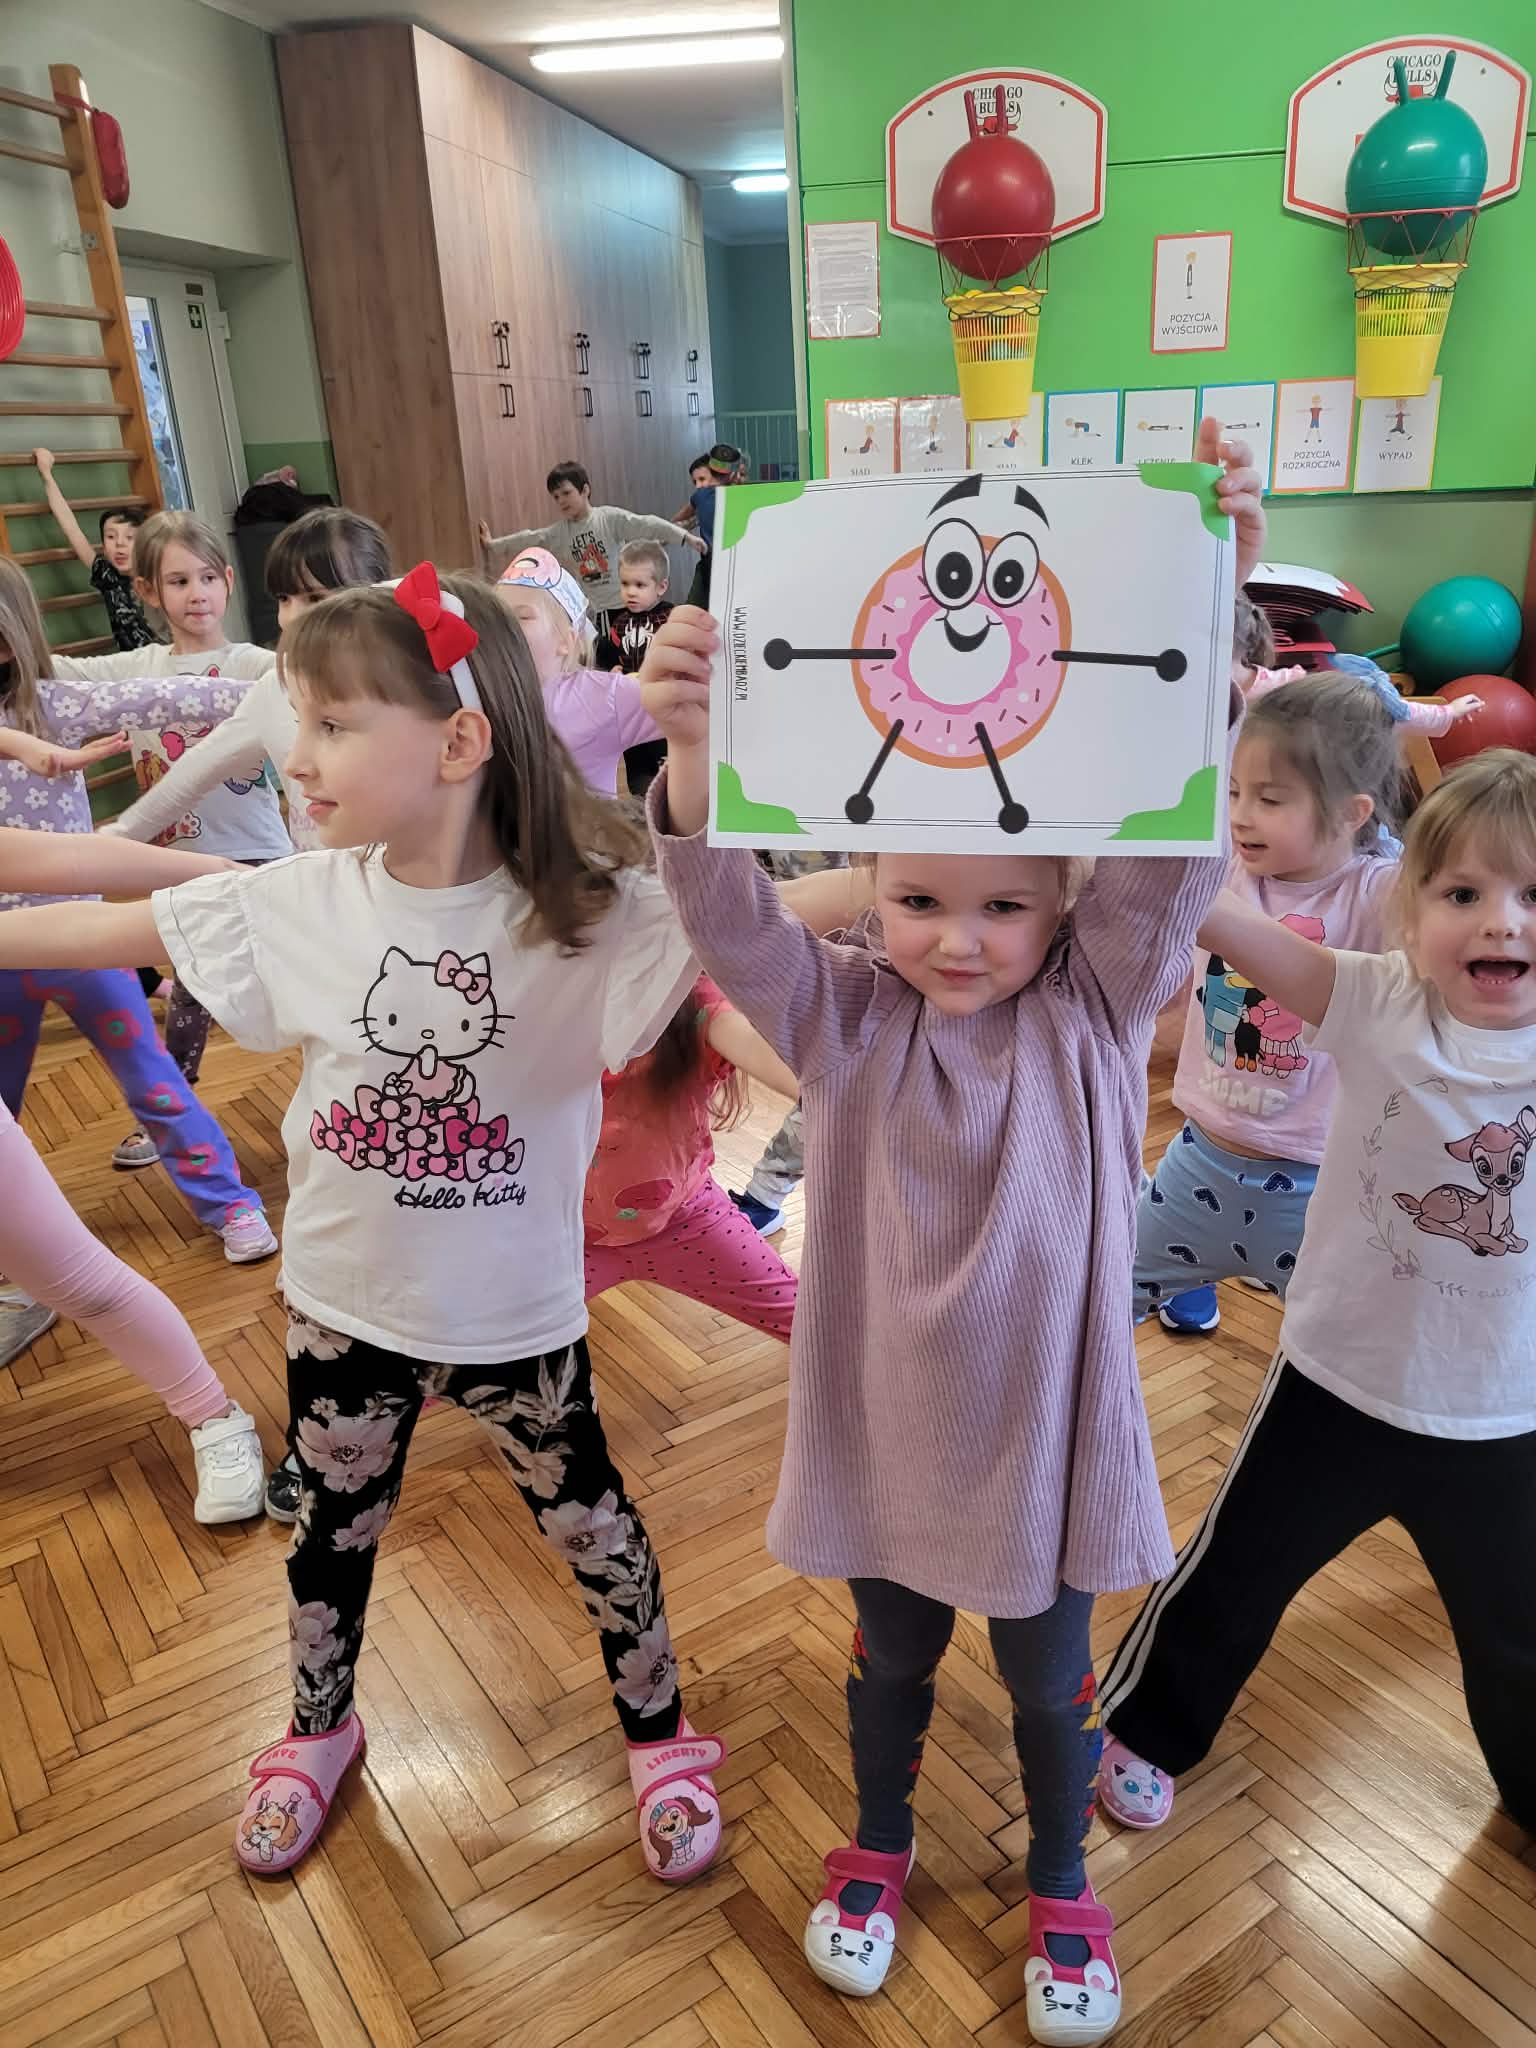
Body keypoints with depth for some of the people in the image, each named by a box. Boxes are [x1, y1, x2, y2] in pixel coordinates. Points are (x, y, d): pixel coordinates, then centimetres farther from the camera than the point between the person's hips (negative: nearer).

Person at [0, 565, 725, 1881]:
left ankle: (660, 1736, 45)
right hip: (346, 1303, 4)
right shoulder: (300, 902, -11)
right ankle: (319, 1730, 56)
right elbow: (108, 926, -2)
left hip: (518, 1315, -3)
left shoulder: (586, 914, -21)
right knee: (331, 1529, 25)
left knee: (591, 1527, 17)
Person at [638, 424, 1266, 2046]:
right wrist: (693, 748, -46)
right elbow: (726, 912, -27)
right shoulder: (842, 1017, -13)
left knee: (1048, 1682, 23)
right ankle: (878, 1847, 55)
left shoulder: (1097, 1005, -14)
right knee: (889, 1662, 26)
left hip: (1047, 1431, 0)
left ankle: (1061, 1886, 52)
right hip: (882, 1427, 1)